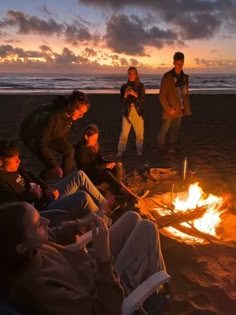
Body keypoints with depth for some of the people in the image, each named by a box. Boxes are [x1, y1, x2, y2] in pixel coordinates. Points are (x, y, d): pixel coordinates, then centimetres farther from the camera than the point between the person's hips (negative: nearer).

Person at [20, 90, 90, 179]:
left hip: (48, 134, 7)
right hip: (31, 135, -7)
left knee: (69, 150, -6)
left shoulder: (69, 114, -17)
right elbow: (41, 144, -35)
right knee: (52, 166, -19)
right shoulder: (53, 116, -40)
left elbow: (64, 133, 4)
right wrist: (55, 166, -36)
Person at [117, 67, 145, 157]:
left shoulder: (140, 86, 7)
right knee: (124, 133, -8)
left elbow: (142, 99, -2)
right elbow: (122, 101, 7)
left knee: (140, 133, 0)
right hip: (127, 111, 0)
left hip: (138, 111, 0)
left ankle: (139, 150, 16)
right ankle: (120, 151, -1)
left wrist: (135, 94, -18)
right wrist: (125, 95, -13)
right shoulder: (124, 86, 9)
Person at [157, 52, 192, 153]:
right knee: (165, 129, 4)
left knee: (175, 129, 9)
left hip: (180, 109, 5)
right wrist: (168, 108, -16)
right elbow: (162, 95, -11)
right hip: (170, 109, -5)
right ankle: (160, 146, 23)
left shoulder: (185, 77, 8)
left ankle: (172, 148, 17)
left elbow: (186, 94, 15)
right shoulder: (167, 77, -10)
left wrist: (186, 108, 9)